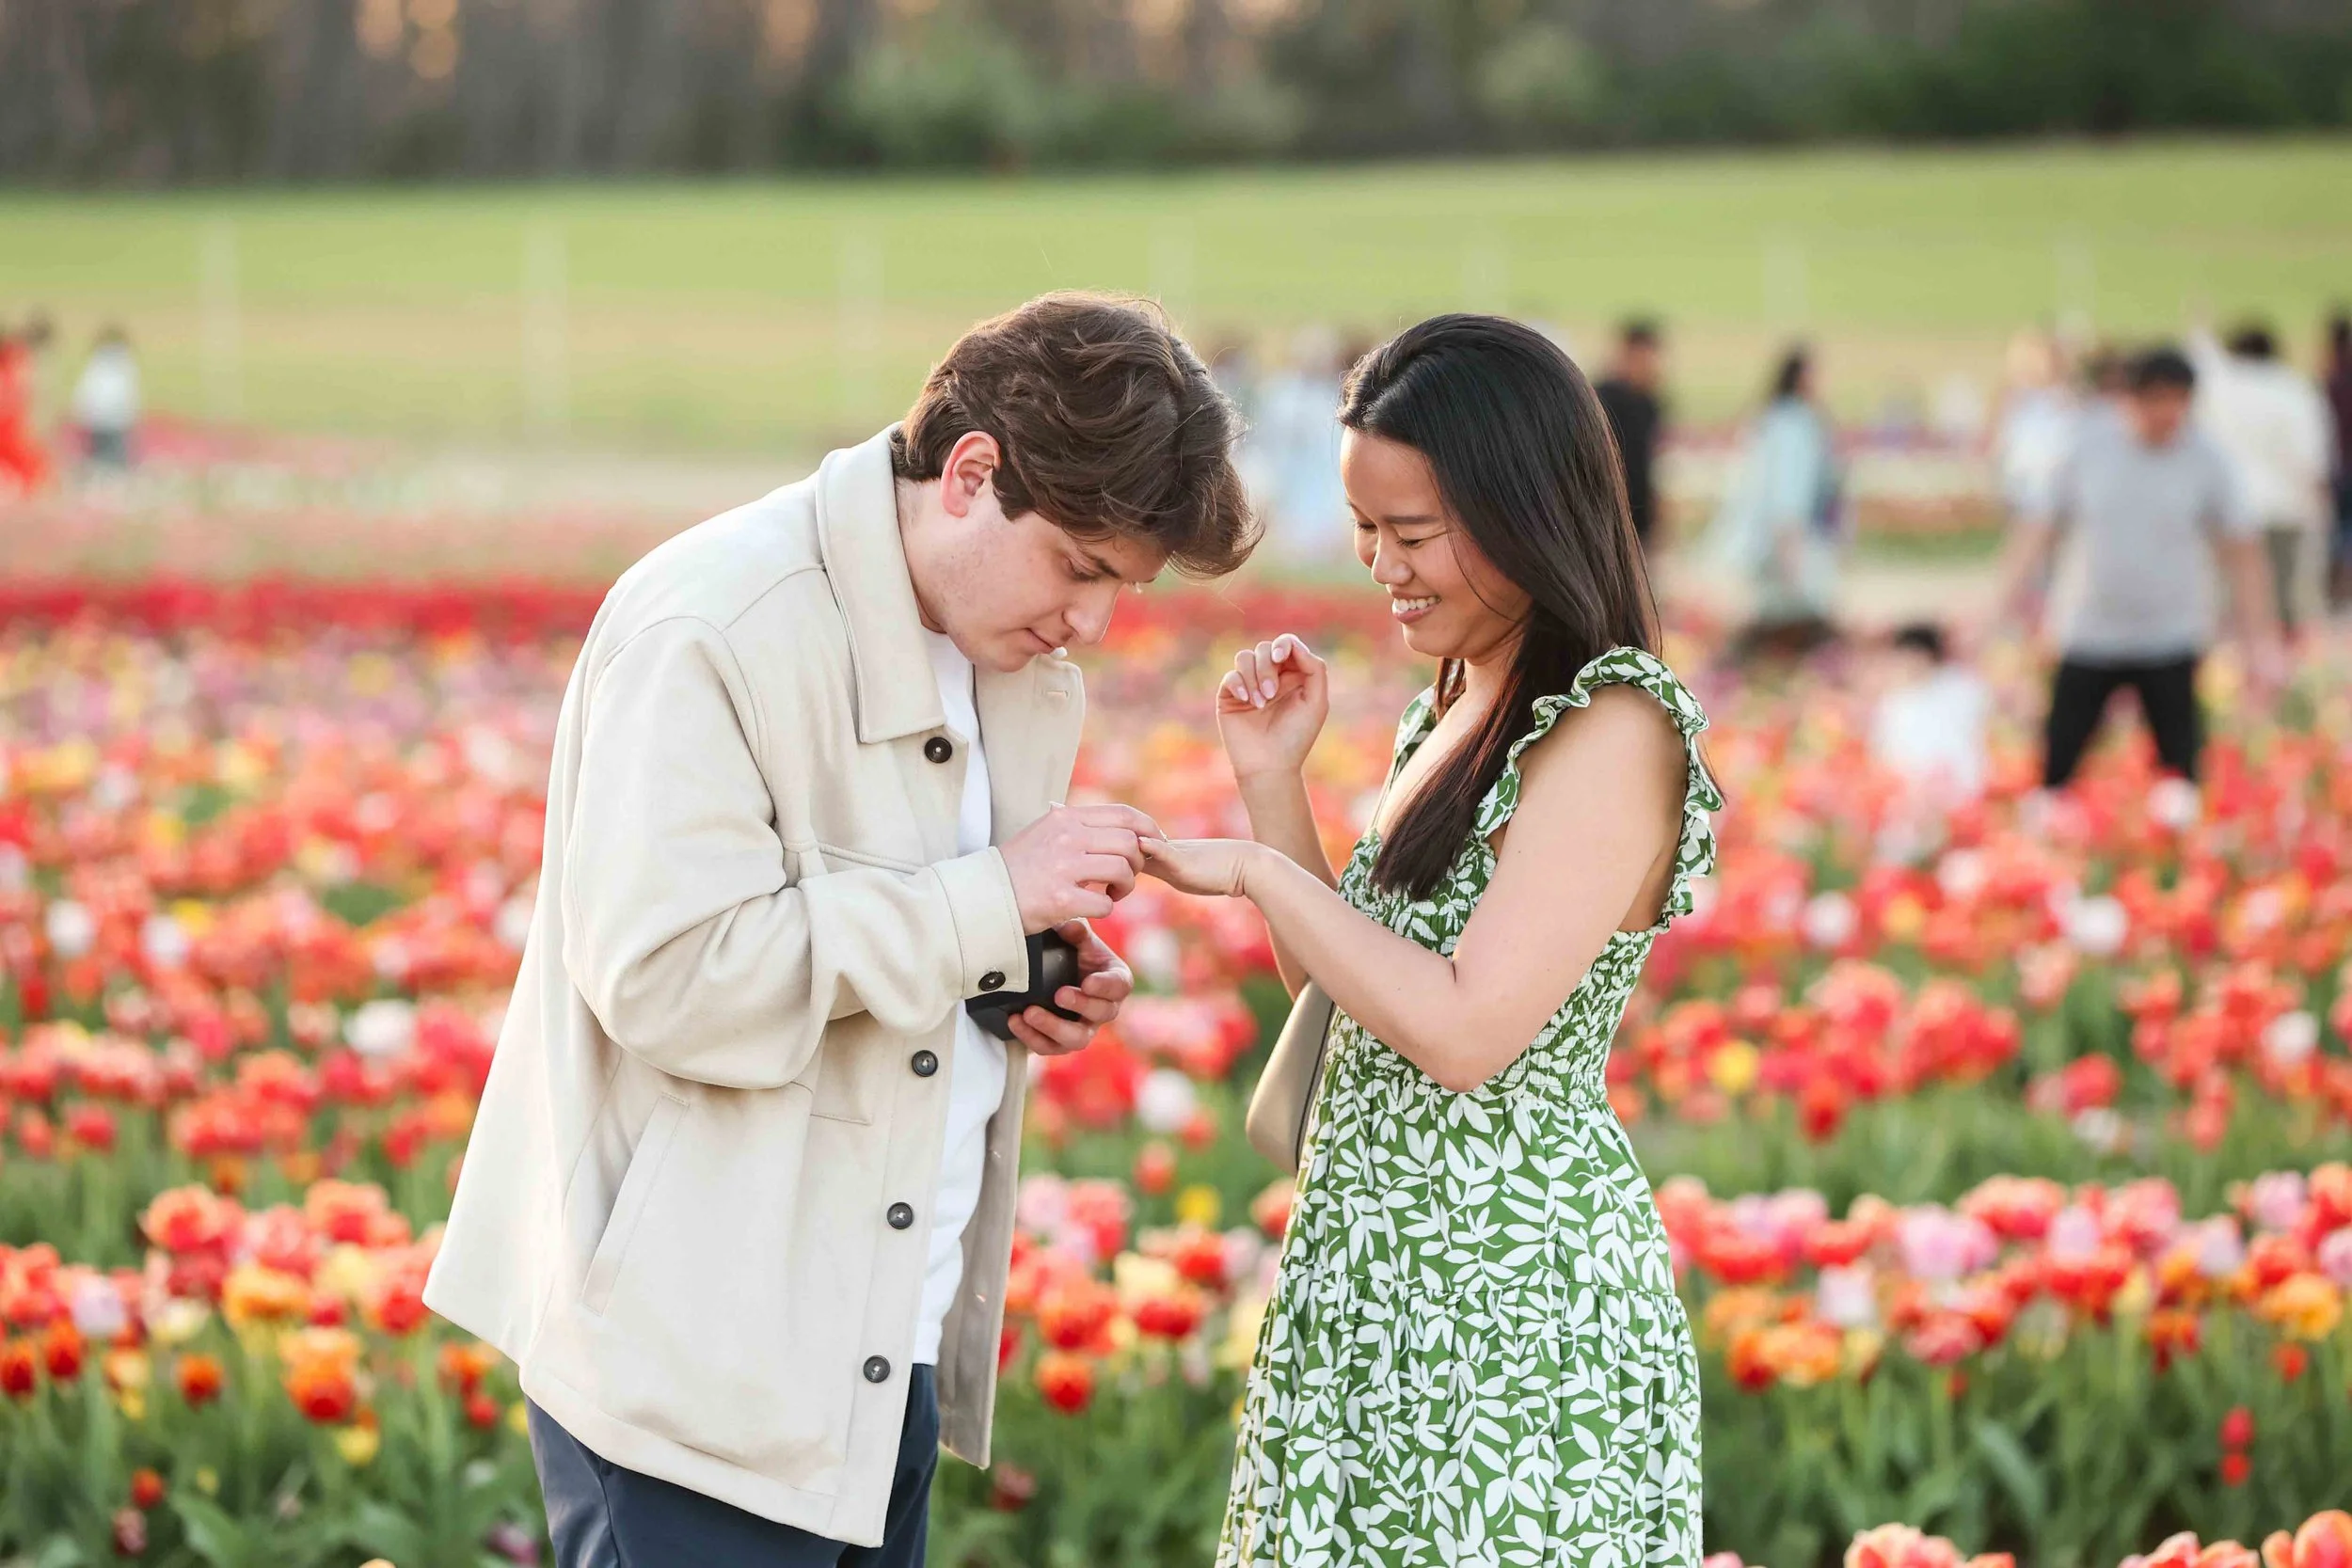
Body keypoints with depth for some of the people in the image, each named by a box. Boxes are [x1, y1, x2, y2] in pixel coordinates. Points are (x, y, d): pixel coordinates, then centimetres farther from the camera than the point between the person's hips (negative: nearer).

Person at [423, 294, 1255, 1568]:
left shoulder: (1016, 669, 11)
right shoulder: (714, 628, -17)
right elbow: (663, 976, -24)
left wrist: (1038, 982, 3)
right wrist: (989, 901, -21)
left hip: (887, 1349, 8)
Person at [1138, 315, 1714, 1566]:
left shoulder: (1611, 733, -15)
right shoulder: (1454, 713, 13)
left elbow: (1466, 1030, -22)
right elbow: (1337, 971, 21)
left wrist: (1258, 871, -13)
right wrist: (1274, 780, 8)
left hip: (1513, 1299, -9)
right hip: (1372, 1292, 9)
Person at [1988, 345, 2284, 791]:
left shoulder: (2204, 458, -2)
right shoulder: (2089, 445, -1)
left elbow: (2242, 551, 4)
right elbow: (2041, 530, 4)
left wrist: (2261, 639, 1)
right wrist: (2008, 603, -6)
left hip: (2172, 645, 0)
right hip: (2089, 636, 0)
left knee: (2183, 768, -3)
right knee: (2054, 766, -3)